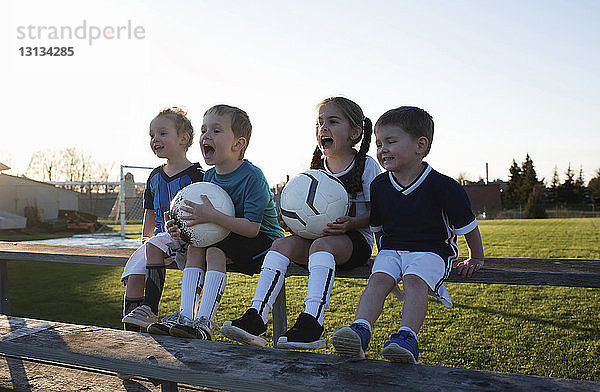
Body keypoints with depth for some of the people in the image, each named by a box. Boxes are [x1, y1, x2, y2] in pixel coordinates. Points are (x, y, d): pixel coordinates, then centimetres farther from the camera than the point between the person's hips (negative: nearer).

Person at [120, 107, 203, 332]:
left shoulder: (196, 175, -7)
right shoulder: (155, 177, 15)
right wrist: (145, 237, 20)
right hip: (159, 238, 7)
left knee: (155, 246, -32)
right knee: (133, 275, -11)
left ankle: (150, 309, -24)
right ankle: (131, 329, -6)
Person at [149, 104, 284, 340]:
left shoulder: (252, 176, -20)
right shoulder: (209, 176, 4)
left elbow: (251, 228, -27)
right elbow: (206, 225, 8)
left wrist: (212, 216, -33)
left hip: (265, 240, -7)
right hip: (227, 241, 8)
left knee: (215, 252, -26)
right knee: (195, 248, -12)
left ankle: (203, 323, -25)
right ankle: (186, 317, -16)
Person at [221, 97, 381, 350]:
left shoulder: (367, 166, -1)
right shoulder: (316, 167, 13)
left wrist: (351, 223, -23)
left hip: (355, 240, -5)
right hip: (314, 235, 5)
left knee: (321, 244, -36)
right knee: (282, 244, -21)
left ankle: (312, 322, -41)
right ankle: (256, 317, -27)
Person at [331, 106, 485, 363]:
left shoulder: (441, 186, -12)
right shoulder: (378, 186, 2)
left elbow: (466, 226, -1)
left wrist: (475, 259, 6)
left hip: (432, 249, -3)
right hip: (392, 248, 4)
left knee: (414, 280, -32)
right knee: (378, 279, -24)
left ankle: (407, 337, -40)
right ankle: (360, 330, -36)